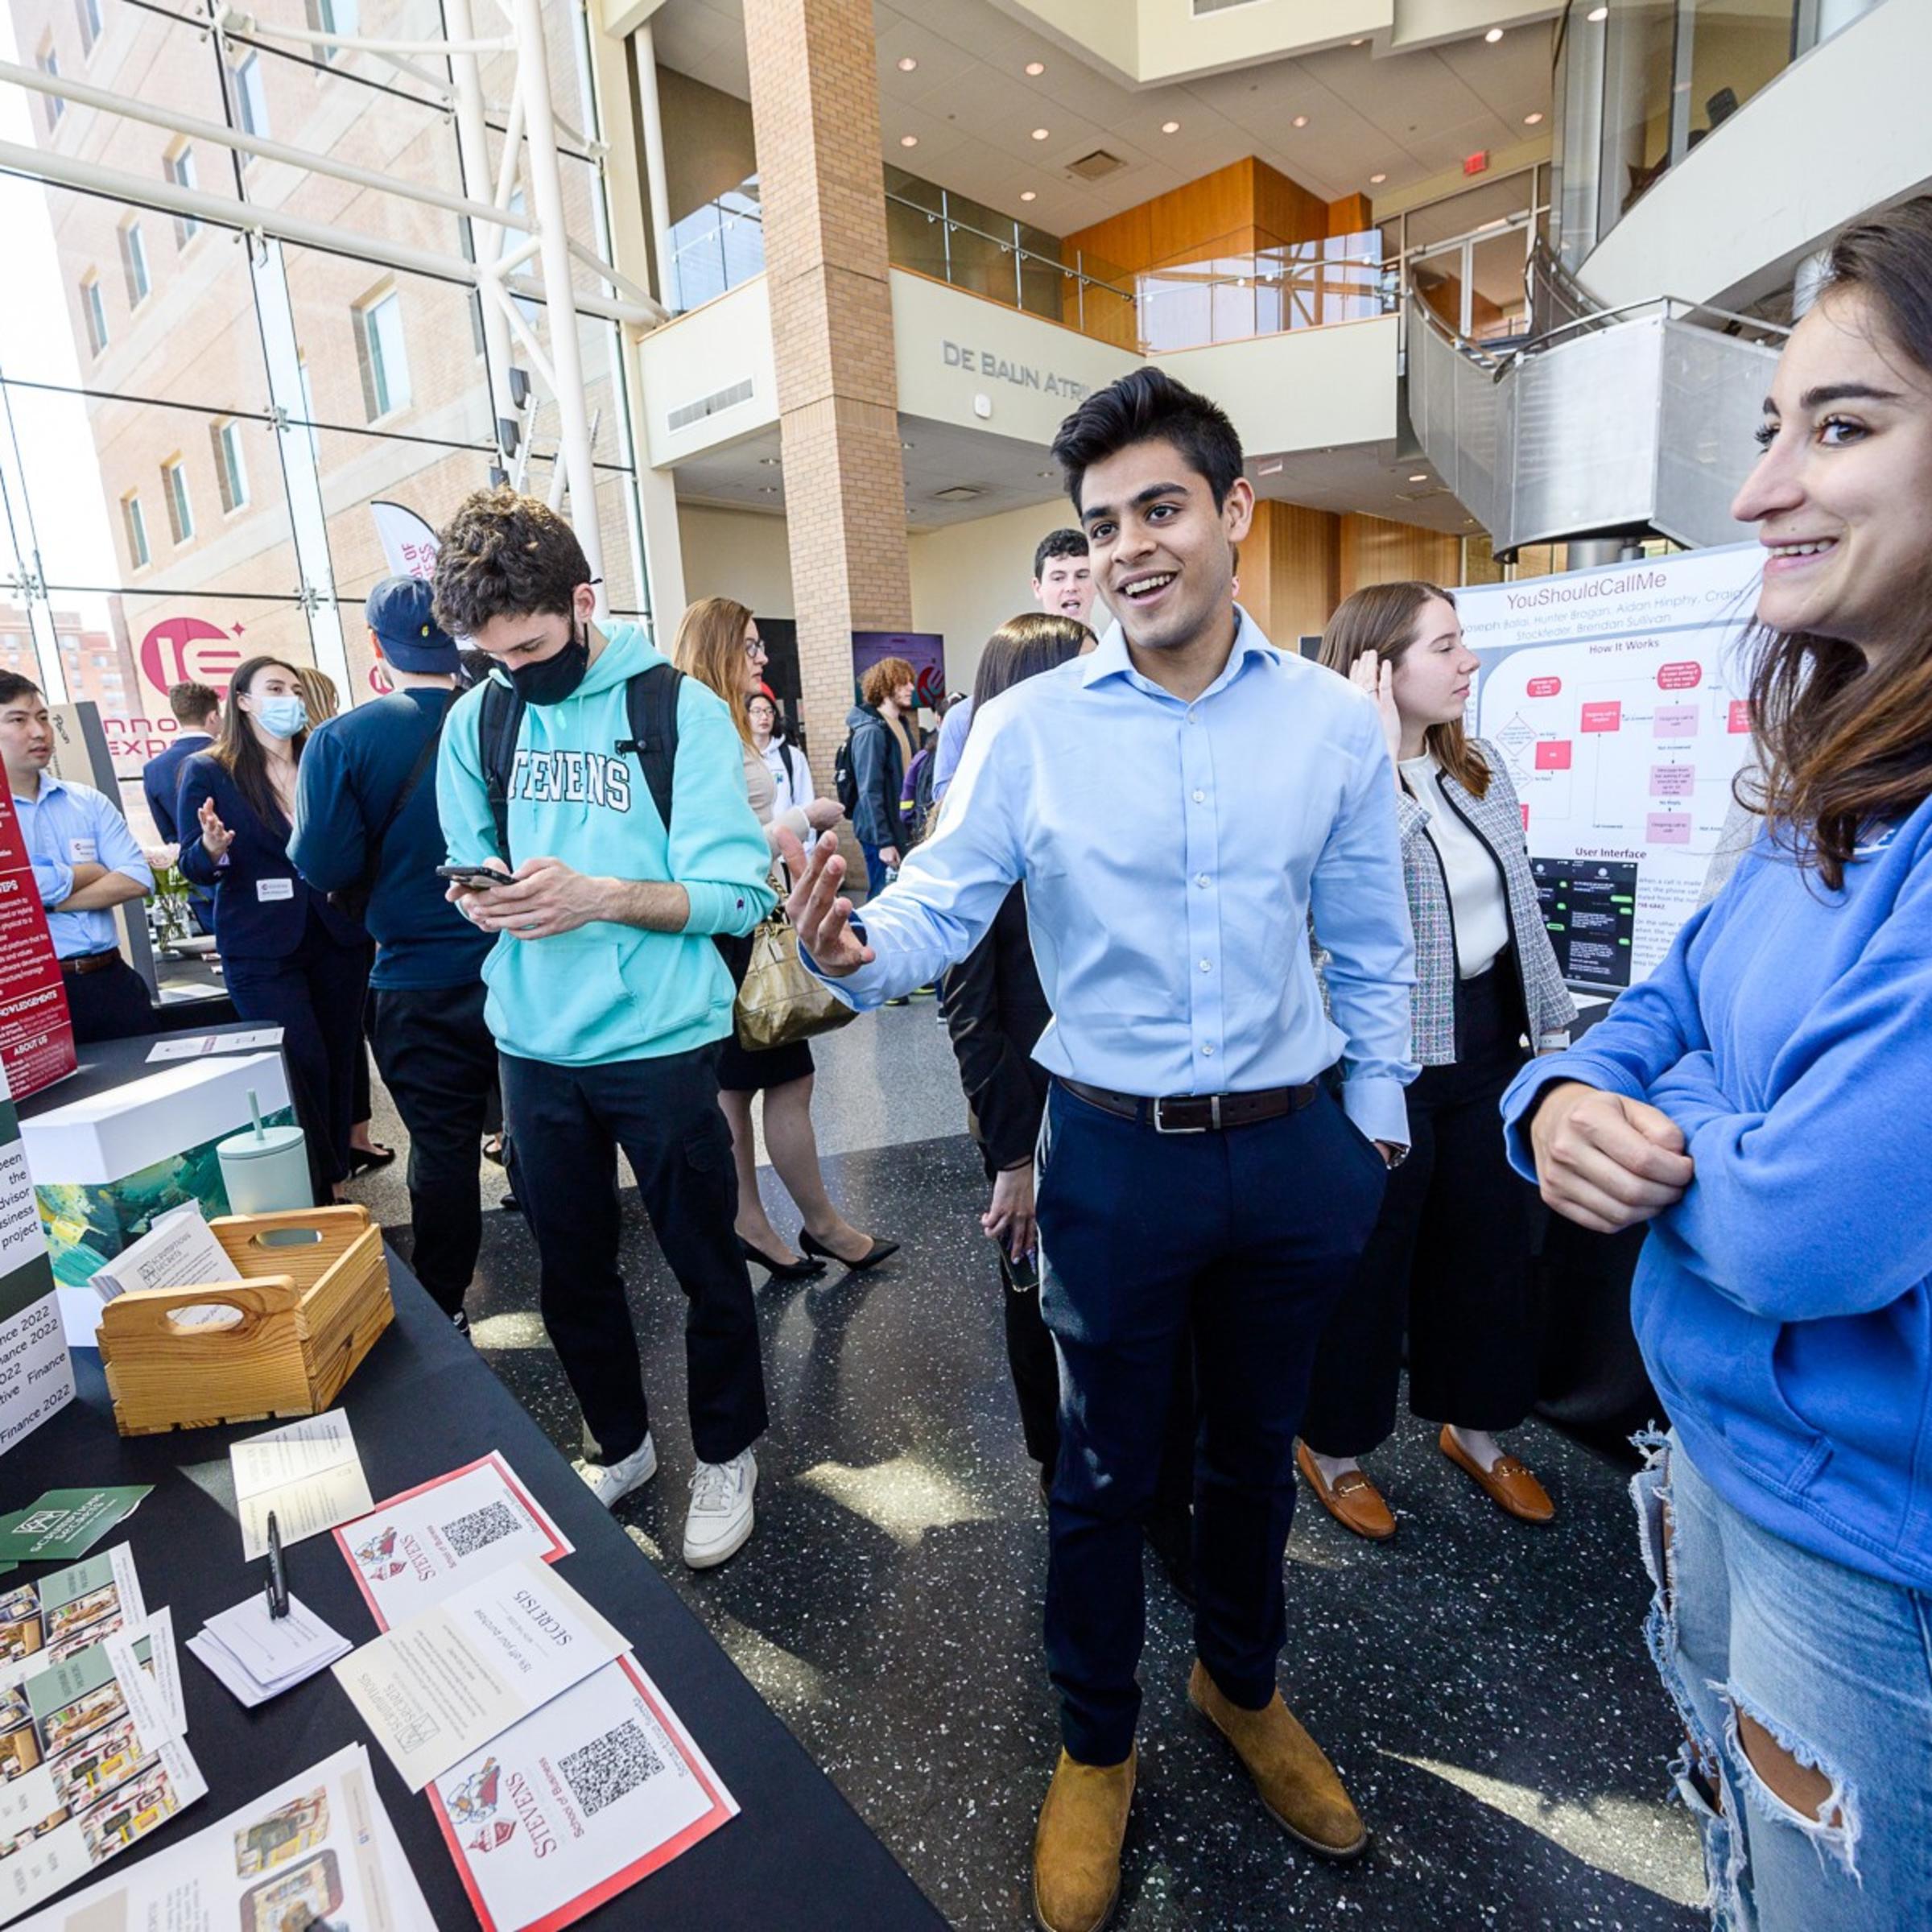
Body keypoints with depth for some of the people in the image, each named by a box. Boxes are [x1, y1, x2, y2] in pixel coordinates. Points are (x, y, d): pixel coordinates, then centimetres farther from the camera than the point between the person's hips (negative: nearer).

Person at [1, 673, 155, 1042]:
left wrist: (50, 901, -11)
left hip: (112, 980, 4)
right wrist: (97, 871, -1)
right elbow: (31, 884, -17)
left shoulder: (89, 801, 9)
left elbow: (137, 880, -2)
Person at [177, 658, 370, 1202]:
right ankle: (311, 1193, 9)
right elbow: (194, 868, -2)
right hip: (261, 950, -3)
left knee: (340, 1060, 9)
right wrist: (212, 847, -23)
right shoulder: (207, 771, -1)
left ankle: (337, 1182, 23)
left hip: (338, 937, 4)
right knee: (302, 1067, -6)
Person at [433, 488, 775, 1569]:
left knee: (706, 1265, 11)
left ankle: (727, 1453, 35)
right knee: (572, 1272, 18)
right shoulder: (477, 723, 5)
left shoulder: (680, 710, -9)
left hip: (659, 1039, -4)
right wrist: (483, 896, -11)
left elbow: (739, 895, -14)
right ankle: (619, 1446, 42)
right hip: (536, 1045, 5)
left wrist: (605, 895, -29)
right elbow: (474, 870, 12)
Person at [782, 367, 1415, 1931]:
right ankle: (1095, 1744, 44)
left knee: (1256, 1447, 23)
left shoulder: (1336, 722, -1)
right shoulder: (1026, 728, -7)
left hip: (1296, 1154, 3)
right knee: (1105, 1472, 16)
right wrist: (855, 949, -32)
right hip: (1117, 1156, -2)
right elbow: (943, 906, -11)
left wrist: (1378, 1120, 10)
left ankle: (1242, 1684, 53)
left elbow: (1369, 950, 7)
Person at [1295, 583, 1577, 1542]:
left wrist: (1554, 1028, 13)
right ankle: (1332, 1445, 33)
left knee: (1488, 1246, 20)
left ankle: (1474, 1428, 43)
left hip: (1487, 1048, 7)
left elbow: (1522, 907, 12)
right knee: (1369, 1262, 9)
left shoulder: (1484, 770, 6)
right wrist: (1382, 757, -31)